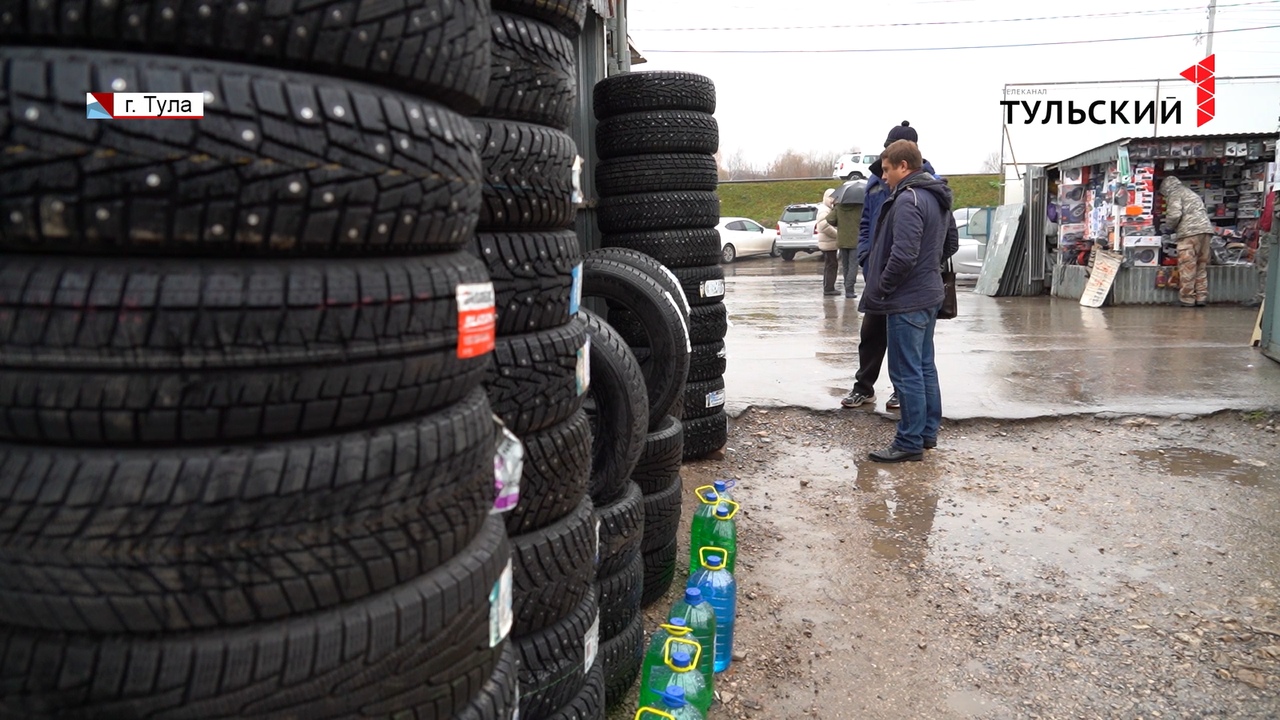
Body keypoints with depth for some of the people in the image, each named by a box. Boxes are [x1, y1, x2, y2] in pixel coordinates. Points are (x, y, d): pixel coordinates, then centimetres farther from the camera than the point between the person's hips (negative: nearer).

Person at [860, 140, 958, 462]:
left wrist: (880, 289, -15)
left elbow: (903, 255, -27)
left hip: (906, 301, -10)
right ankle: (928, 431, 27)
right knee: (924, 366, 17)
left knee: (906, 373, -3)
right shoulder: (938, 199, 12)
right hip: (929, 294, 10)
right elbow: (951, 244, 22)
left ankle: (910, 443, 4)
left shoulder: (908, 200, -20)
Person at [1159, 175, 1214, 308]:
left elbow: (1174, 214, -12)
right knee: (1201, 266, 11)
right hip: (1205, 229, 8)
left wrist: (1167, 228, 5)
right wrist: (1171, 227, 24)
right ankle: (1201, 298, 12)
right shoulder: (1189, 192, 29)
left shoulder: (1174, 194, 3)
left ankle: (1187, 299, -3)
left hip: (1190, 232, -8)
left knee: (1187, 267, -4)